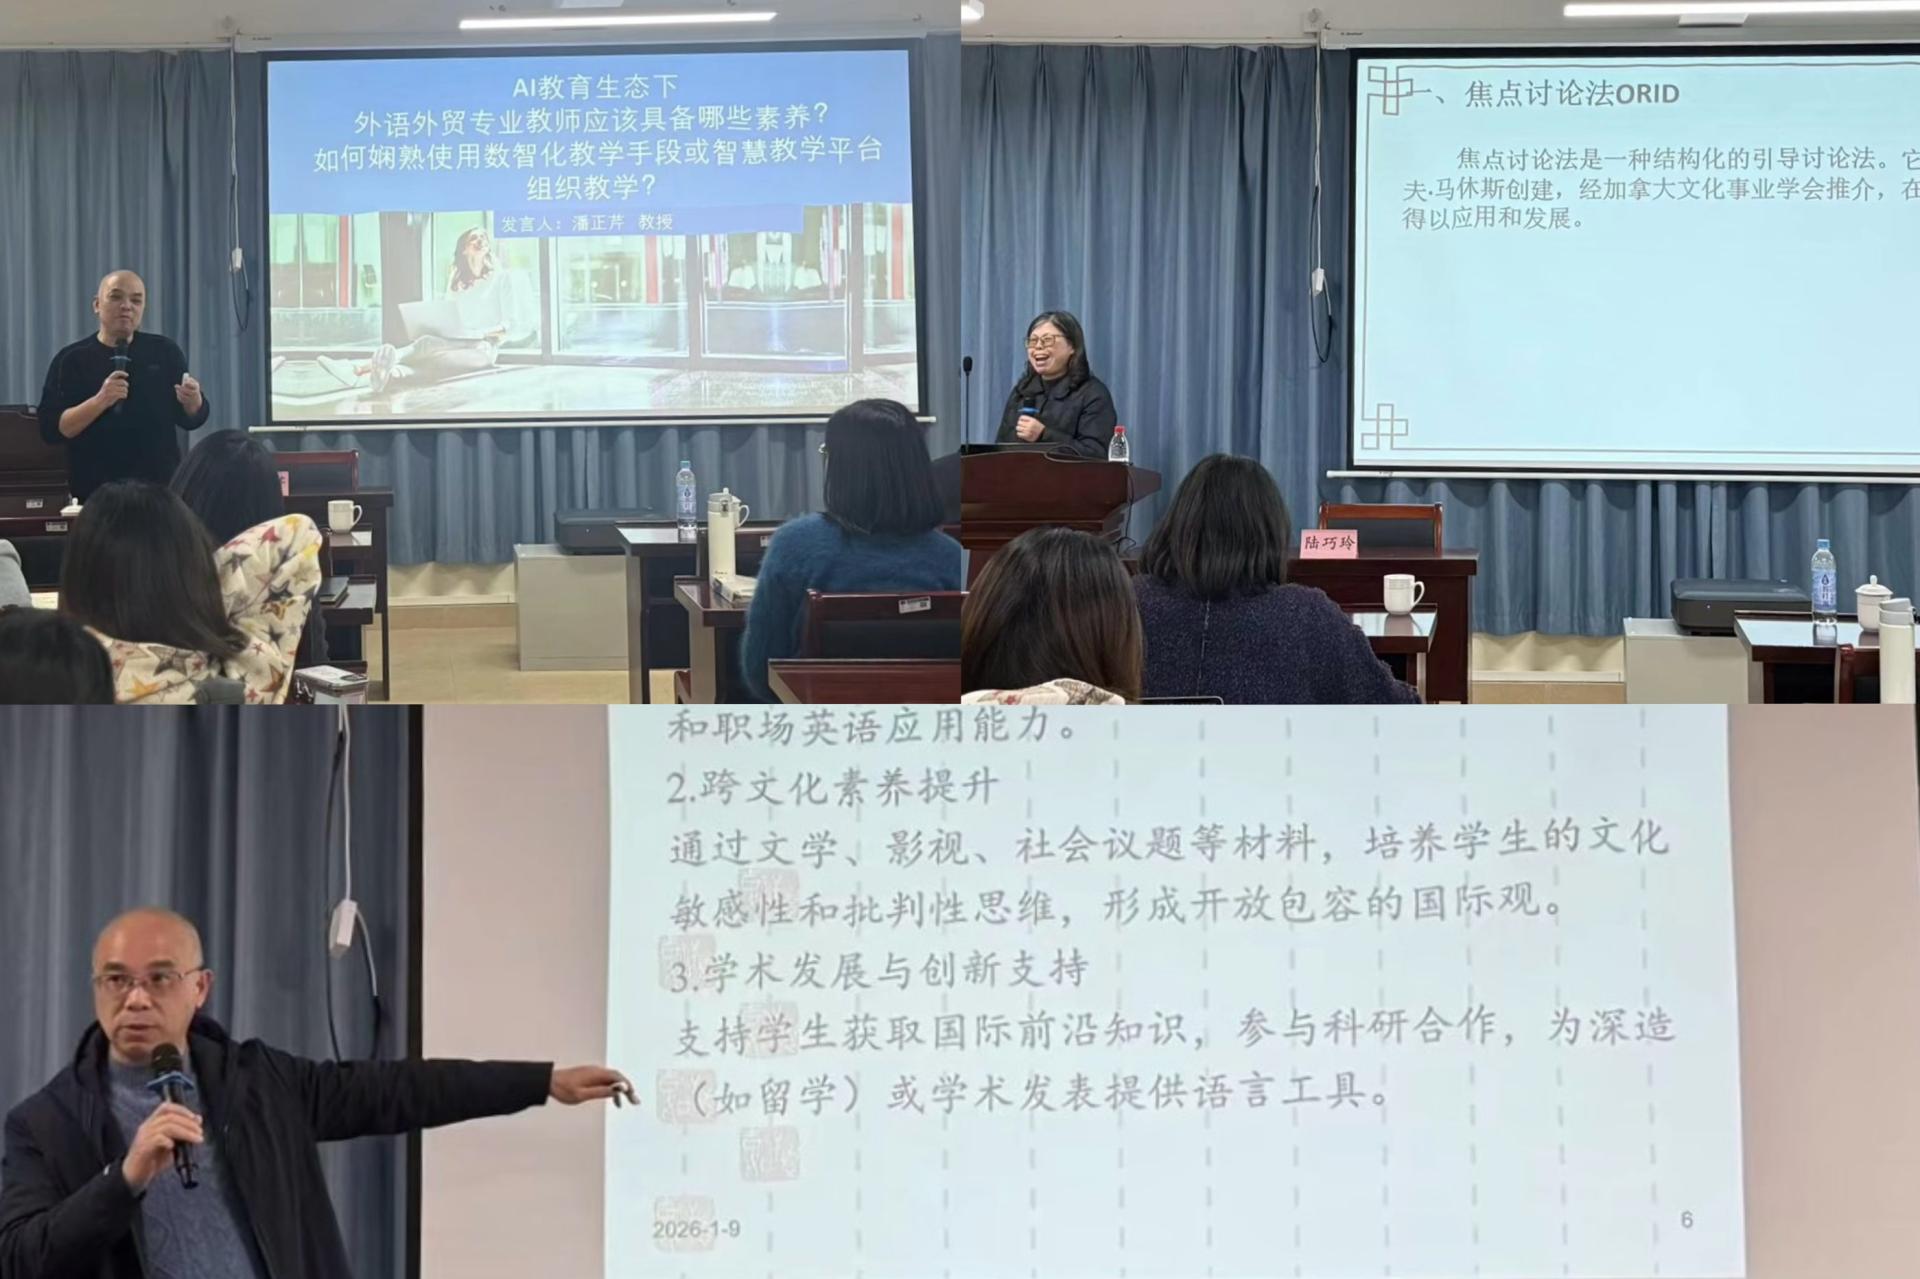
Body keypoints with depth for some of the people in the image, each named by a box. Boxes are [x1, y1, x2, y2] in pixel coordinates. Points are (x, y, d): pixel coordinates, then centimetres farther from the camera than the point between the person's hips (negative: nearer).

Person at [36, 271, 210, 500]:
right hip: (96, 494, -2)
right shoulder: (72, 360, 0)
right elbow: (50, 429, -8)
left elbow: (191, 420, 8)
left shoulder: (164, 352, 7)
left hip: (161, 488, 2)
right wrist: (100, 401, -22)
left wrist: (193, 401, -15)